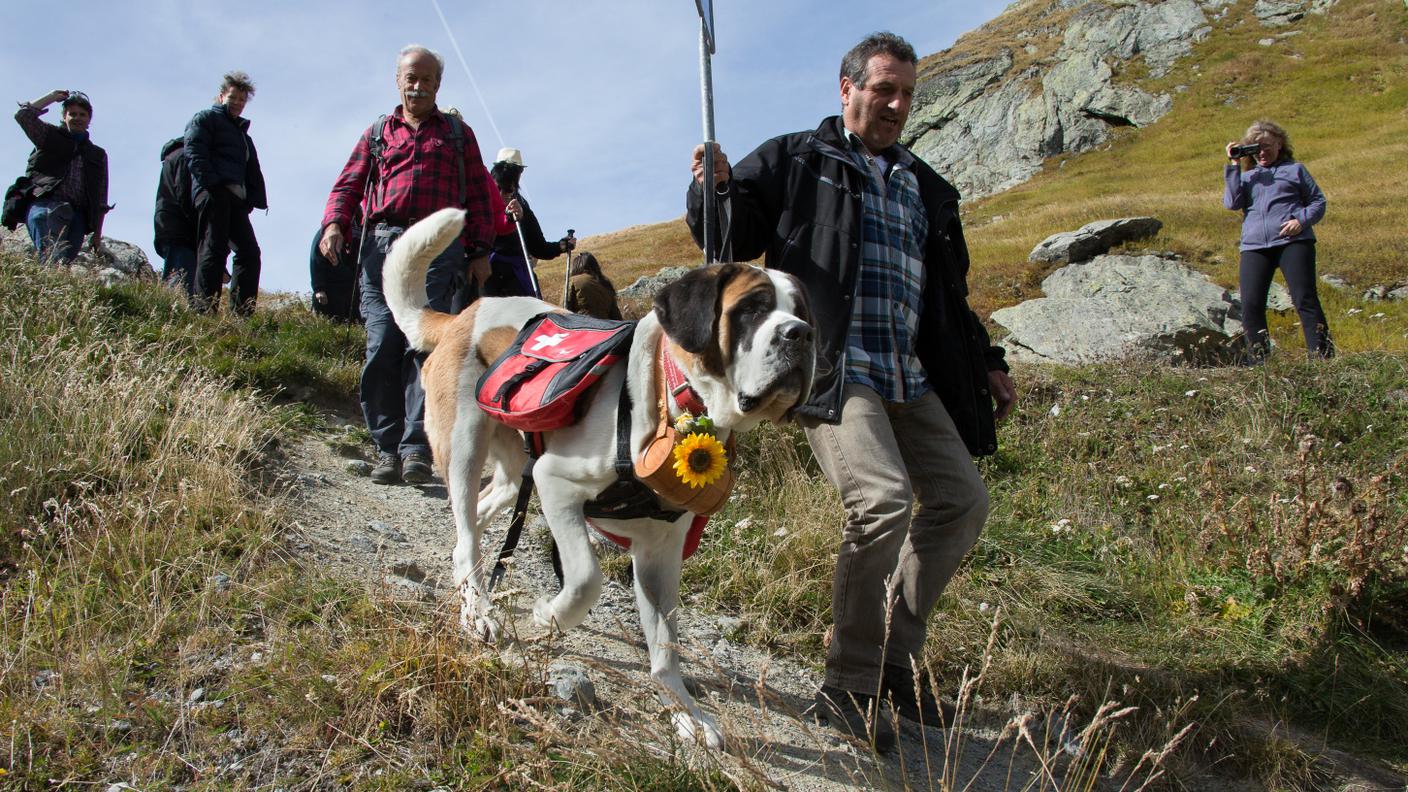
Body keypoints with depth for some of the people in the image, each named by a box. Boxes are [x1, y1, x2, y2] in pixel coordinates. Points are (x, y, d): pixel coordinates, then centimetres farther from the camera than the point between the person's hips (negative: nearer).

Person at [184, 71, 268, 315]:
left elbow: (253, 171, 26)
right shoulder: (205, 118, 11)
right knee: (213, 249, -17)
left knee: (249, 251, 0)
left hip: (236, 198, 8)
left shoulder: (243, 134, 33)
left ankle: (243, 313, -2)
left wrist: (253, 199, 9)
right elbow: (194, 153, -5)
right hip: (213, 192, -8)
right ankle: (205, 311, -22)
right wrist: (211, 182, -18)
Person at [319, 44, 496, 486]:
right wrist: (334, 224, -3)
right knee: (382, 346, -9)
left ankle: (417, 447, -17)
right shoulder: (377, 133, 25)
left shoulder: (457, 134, 22)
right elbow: (348, 184, 17)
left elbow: (478, 194, 16)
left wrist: (480, 251, 7)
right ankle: (387, 447, -5)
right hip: (382, 244, 2)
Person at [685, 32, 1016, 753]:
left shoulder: (926, 188, 25)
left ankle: (894, 658, 20)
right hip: (833, 366, -7)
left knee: (961, 501, 5)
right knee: (882, 498, -23)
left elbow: (950, 292, 30)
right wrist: (717, 190, -21)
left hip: (910, 379, 8)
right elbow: (734, 238, 0)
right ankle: (848, 688, -8)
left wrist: (984, 363, 25)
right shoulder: (795, 160, 7)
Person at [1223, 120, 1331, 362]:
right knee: (1250, 304, -8)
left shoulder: (1294, 169, 18)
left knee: (1305, 299, -11)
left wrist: (1302, 220, -6)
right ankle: (1257, 362, 0)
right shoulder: (1246, 176, 22)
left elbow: (1318, 201, 14)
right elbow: (1232, 203, 3)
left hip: (1293, 242, -2)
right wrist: (1234, 167, -1)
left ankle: (1323, 358, -10)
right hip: (1254, 247, 2)